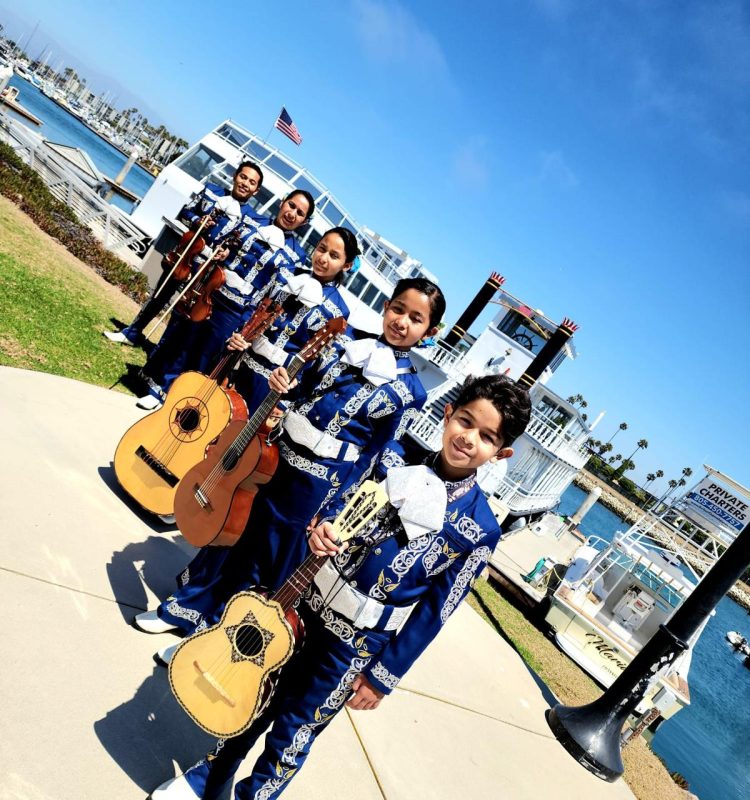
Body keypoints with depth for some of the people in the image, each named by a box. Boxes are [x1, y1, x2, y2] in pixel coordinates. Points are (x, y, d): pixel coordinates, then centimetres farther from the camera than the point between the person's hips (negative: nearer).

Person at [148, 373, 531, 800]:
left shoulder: (479, 530, -15)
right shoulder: (395, 457, -8)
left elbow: (433, 613, -10)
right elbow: (341, 504, 3)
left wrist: (384, 675, -4)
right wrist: (323, 527, -19)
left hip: (357, 643, -3)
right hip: (308, 601, 3)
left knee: (290, 737, 14)